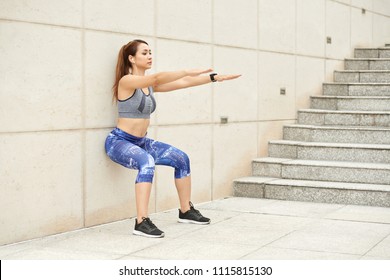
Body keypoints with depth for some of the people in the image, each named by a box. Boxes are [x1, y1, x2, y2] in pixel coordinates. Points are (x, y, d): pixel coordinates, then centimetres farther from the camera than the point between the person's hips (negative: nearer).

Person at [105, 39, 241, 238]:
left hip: (140, 141, 8)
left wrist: (215, 77, -4)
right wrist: (189, 71, -36)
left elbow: (183, 83, 2)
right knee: (147, 163, -36)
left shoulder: (151, 85, 8)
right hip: (119, 141, -8)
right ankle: (141, 222, -36)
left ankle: (186, 211, 11)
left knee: (180, 158, -1)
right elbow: (157, 77, -31)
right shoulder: (127, 81, -15)